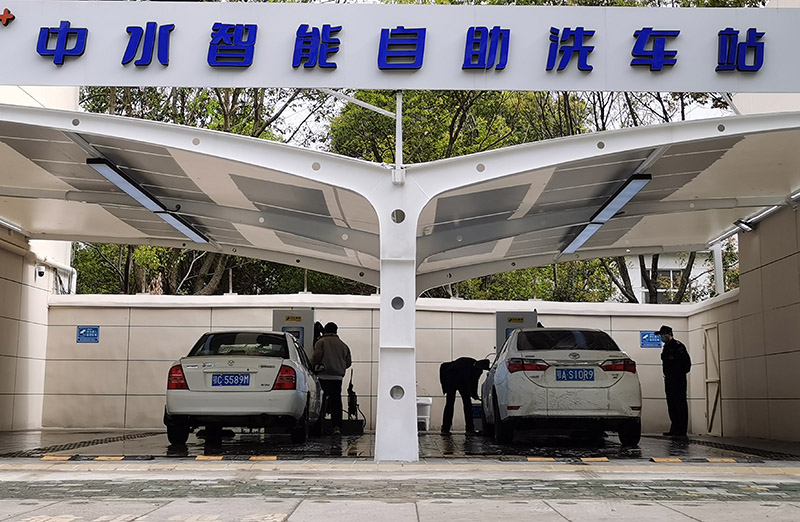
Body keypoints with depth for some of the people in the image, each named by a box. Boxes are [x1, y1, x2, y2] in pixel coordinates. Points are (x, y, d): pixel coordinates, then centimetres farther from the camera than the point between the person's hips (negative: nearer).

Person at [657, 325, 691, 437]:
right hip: (669, 380, 9)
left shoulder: (678, 346, -10)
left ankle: (682, 430, -6)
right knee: (671, 405, 10)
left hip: (678, 380, -9)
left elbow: (687, 363, -13)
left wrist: (680, 374, -11)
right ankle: (674, 429, 14)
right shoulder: (666, 347, 18)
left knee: (680, 404, -7)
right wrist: (667, 375, 14)